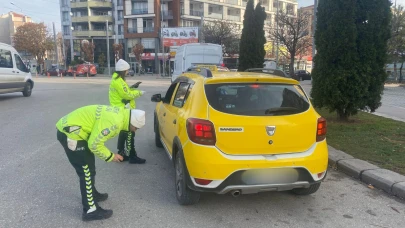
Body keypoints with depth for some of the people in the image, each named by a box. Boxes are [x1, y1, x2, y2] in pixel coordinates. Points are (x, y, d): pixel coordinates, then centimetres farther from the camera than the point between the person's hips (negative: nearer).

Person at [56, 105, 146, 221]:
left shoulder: (119, 114, 6)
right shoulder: (114, 122, -25)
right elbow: (94, 144, -22)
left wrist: (108, 153, 10)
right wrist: (110, 156, -8)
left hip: (69, 129, 10)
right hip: (69, 133, -10)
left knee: (88, 168, 23)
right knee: (87, 171, -3)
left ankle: (92, 194, 41)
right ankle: (91, 211, 6)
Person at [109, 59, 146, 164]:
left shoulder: (116, 79, 15)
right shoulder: (119, 81, -18)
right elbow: (127, 95, -21)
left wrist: (132, 89, 2)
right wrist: (139, 92, -8)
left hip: (121, 110, 11)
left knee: (124, 132, 16)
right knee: (129, 133, -7)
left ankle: (121, 153, 23)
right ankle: (132, 156, -3)